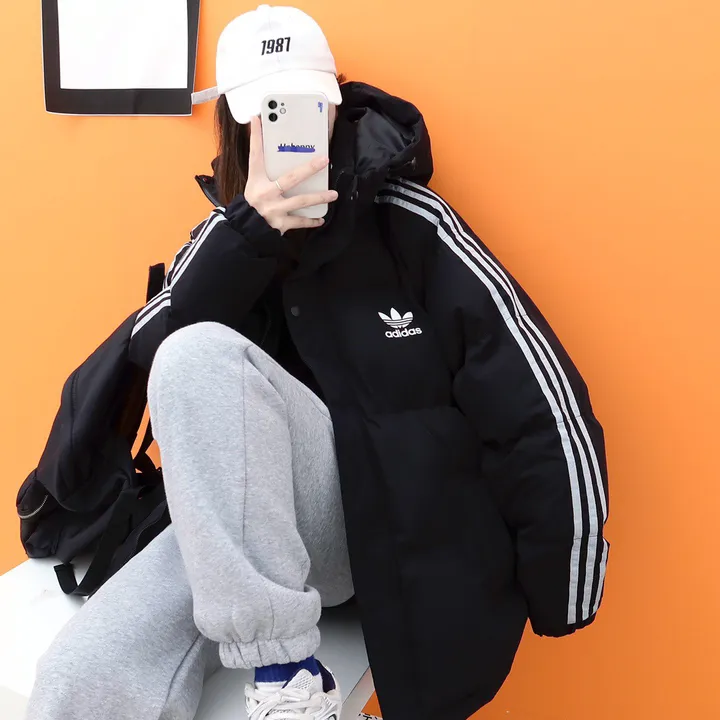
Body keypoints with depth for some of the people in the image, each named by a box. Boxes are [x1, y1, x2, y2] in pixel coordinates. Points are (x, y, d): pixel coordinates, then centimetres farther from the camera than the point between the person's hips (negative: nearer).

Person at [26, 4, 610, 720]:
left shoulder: (407, 219, -6)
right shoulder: (226, 229, 7)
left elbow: (539, 409, -10)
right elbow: (151, 358, -7)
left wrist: (560, 599, -7)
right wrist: (249, 234, -20)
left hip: (389, 517, -2)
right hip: (249, 518, 3)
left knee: (203, 356, -27)